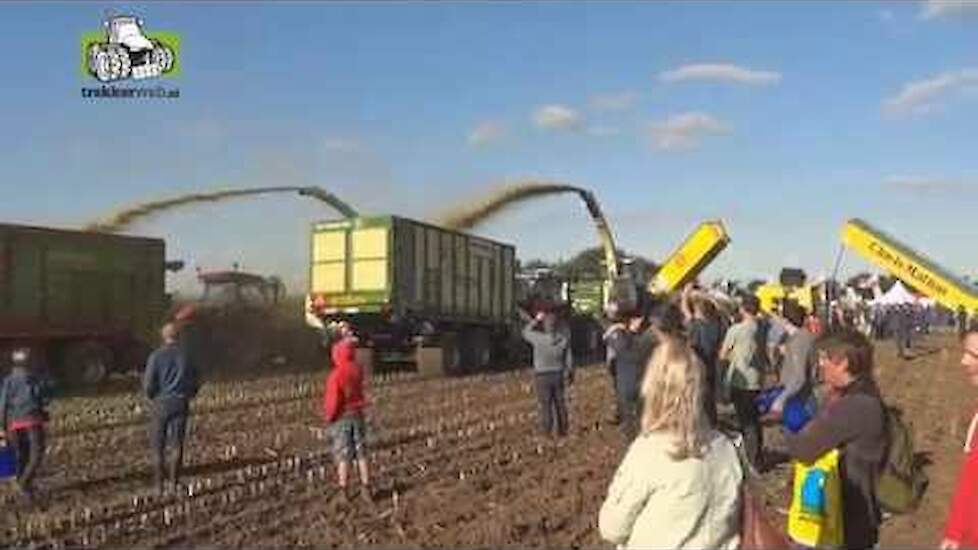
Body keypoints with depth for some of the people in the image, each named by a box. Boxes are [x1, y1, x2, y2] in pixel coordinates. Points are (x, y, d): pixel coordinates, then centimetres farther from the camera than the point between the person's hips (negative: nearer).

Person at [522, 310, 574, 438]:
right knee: (559, 403, 15)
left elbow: (526, 332, -2)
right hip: (558, 375, 3)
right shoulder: (564, 339, -10)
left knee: (546, 404, 9)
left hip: (543, 376, -3)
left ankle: (547, 430, 16)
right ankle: (561, 429, 23)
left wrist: (536, 320, 5)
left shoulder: (539, 338, -22)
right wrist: (570, 374, 11)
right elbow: (569, 359, -3)